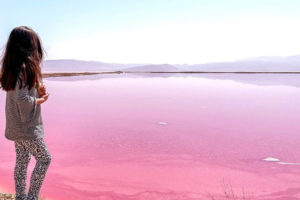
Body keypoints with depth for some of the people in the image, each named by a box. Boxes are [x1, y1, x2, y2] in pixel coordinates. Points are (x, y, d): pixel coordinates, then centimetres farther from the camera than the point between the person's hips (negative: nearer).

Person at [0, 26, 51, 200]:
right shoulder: (25, 68, -21)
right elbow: (22, 99, -26)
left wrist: (38, 92, 3)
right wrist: (39, 101, -10)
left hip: (17, 126, 9)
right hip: (26, 127, -9)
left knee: (22, 161, 17)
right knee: (44, 159, 1)